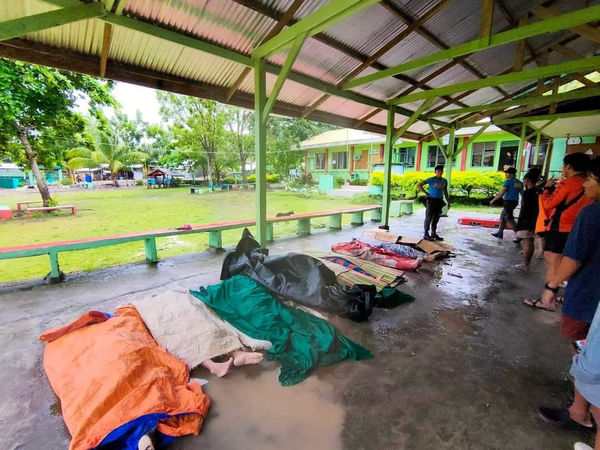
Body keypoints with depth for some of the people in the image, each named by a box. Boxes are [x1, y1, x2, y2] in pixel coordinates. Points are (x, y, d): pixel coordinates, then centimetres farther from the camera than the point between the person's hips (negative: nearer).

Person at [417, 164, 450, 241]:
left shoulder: (444, 181, 11)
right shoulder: (431, 179, -5)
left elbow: (445, 192, 20)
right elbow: (419, 185, -7)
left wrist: (448, 202, 17)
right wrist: (426, 193, -9)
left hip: (439, 201, 5)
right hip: (431, 200, -5)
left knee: (436, 218, 10)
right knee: (429, 217, -4)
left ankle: (434, 233, 20)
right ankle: (426, 234, 2)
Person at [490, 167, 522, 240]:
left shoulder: (508, 181, -13)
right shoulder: (519, 182, 10)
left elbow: (501, 193, -18)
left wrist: (493, 200, -11)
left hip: (508, 202, -9)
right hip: (515, 202, 9)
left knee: (509, 219, -3)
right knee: (502, 216, 18)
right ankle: (500, 233, 24)